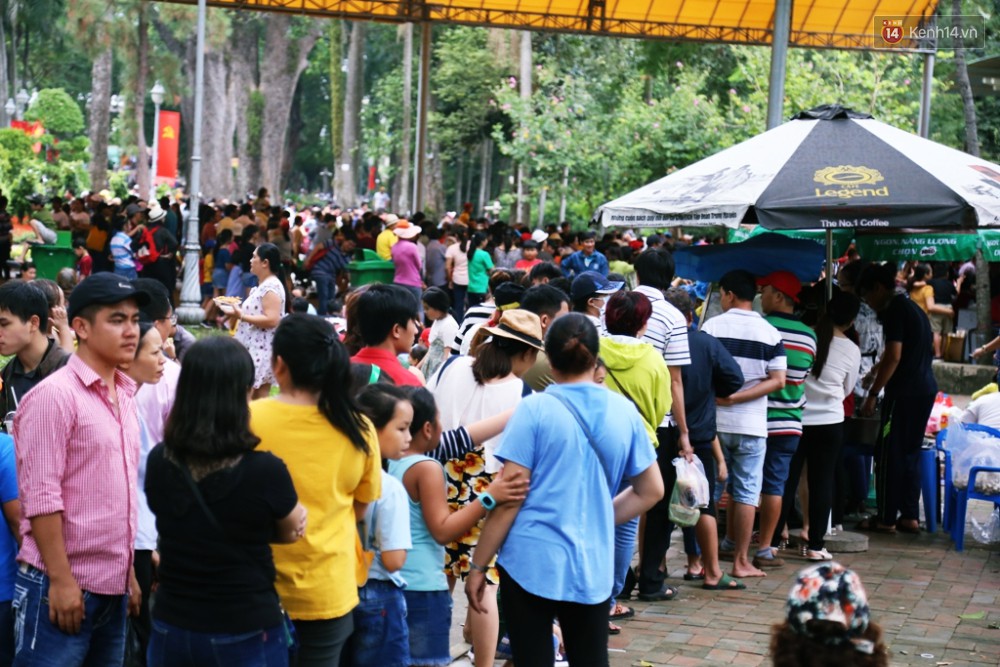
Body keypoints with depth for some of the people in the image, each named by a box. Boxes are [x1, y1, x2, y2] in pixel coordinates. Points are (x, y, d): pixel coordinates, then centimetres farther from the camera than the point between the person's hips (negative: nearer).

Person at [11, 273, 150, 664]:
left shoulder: (125, 396, 12)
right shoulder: (54, 395, -12)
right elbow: (41, 496, -16)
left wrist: (128, 572, 15)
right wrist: (61, 580, -18)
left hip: (112, 588, 8)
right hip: (62, 587, -7)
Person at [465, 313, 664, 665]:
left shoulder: (535, 410, -9)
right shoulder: (625, 412, 4)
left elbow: (509, 498, -10)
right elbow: (651, 491, 11)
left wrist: (478, 565, -3)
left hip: (530, 564, -4)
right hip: (593, 567, 4)